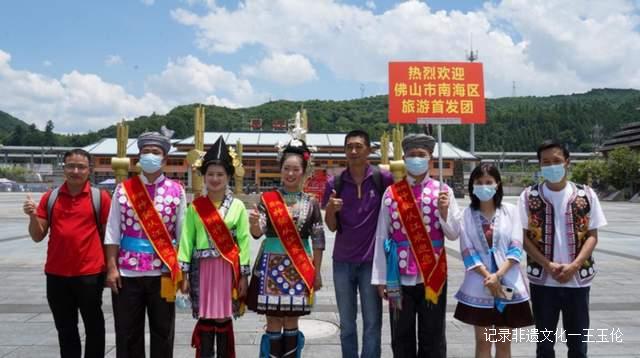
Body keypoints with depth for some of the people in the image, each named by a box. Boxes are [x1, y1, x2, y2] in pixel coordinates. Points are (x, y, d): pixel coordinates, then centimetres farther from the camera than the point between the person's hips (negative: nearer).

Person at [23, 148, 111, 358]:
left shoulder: (100, 197, -3)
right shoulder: (50, 197, 5)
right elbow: (38, 236, 6)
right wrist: (33, 216, -12)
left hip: (90, 273, -3)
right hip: (56, 274, 3)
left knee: (93, 327, 10)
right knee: (65, 329, 15)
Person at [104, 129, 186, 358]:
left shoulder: (176, 191, 1)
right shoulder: (123, 189, 2)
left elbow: (182, 234, 2)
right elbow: (113, 233, 1)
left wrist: (180, 271, -1)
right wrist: (111, 268, -4)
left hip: (163, 274, 0)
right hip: (127, 274, 0)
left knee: (163, 333, 10)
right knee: (127, 334, 10)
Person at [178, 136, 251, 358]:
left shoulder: (237, 206, 1)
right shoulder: (195, 207, 4)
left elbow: (243, 240, 0)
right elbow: (186, 239, 2)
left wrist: (243, 275, -3)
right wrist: (184, 273, -2)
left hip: (228, 268, -1)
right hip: (202, 268, 1)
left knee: (224, 320, 6)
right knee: (205, 319, 5)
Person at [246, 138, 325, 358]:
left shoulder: (311, 202, 2)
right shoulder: (267, 199, 0)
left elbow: (318, 239, 5)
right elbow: (258, 233, -7)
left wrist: (317, 272, 4)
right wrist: (254, 223, -30)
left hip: (300, 269, 1)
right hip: (272, 267, -1)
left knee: (292, 324, 9)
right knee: (273, 325, 3)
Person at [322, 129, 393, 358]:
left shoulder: (382, 179, -5)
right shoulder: (334, 184, 1)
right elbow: (332, 227, 3)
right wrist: (330, 210, -17)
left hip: (371, 260, -2)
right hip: (342, 261, 2)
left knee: (372, 322, 7)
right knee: (346, 324, 14)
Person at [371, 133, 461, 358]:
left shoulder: (442, 191, 1)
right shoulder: (391, 193, 0)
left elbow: (454, 235, 2)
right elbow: (381, 238, 1)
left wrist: (444, 211, -17)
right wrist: (380, 278, 0)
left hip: (433, 278, 0)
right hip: (400, 278, 0)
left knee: (433, 339, 11)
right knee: (401, 339, 12)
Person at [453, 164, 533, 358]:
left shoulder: (510, 210, 0)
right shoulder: (468, 213, -1)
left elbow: (516, 248, -5)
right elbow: (468, 252, -5)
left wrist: (498, 275, -16)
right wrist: (488, 277, -13)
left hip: (508, 284, 0)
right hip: (479, 286, 0)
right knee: (483, 342, 7)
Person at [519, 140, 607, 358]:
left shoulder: (586, 195, 0)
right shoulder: (529, 196, -2)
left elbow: (592, 236, 0)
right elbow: (524, 237, -3)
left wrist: (574, 266, -14)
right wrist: (548, 265, -14)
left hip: (578, 279, 1)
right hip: (542, 279, -1)